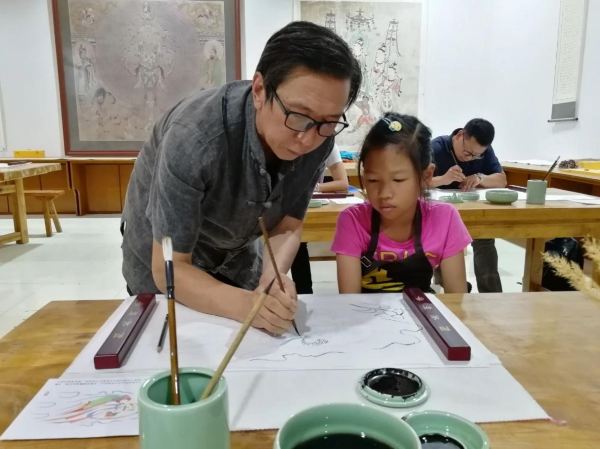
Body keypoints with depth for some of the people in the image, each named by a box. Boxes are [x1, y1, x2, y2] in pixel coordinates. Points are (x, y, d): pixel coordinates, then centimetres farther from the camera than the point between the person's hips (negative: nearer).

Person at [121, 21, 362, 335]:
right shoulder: (195, 137, -38)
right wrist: (246, 305, -47)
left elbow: (286, 228, -15)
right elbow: (170, 269, -32)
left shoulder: (318, 137, -23)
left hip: (239, 255, 4)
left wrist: (272, 280, -34)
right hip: (163, 259, -3)